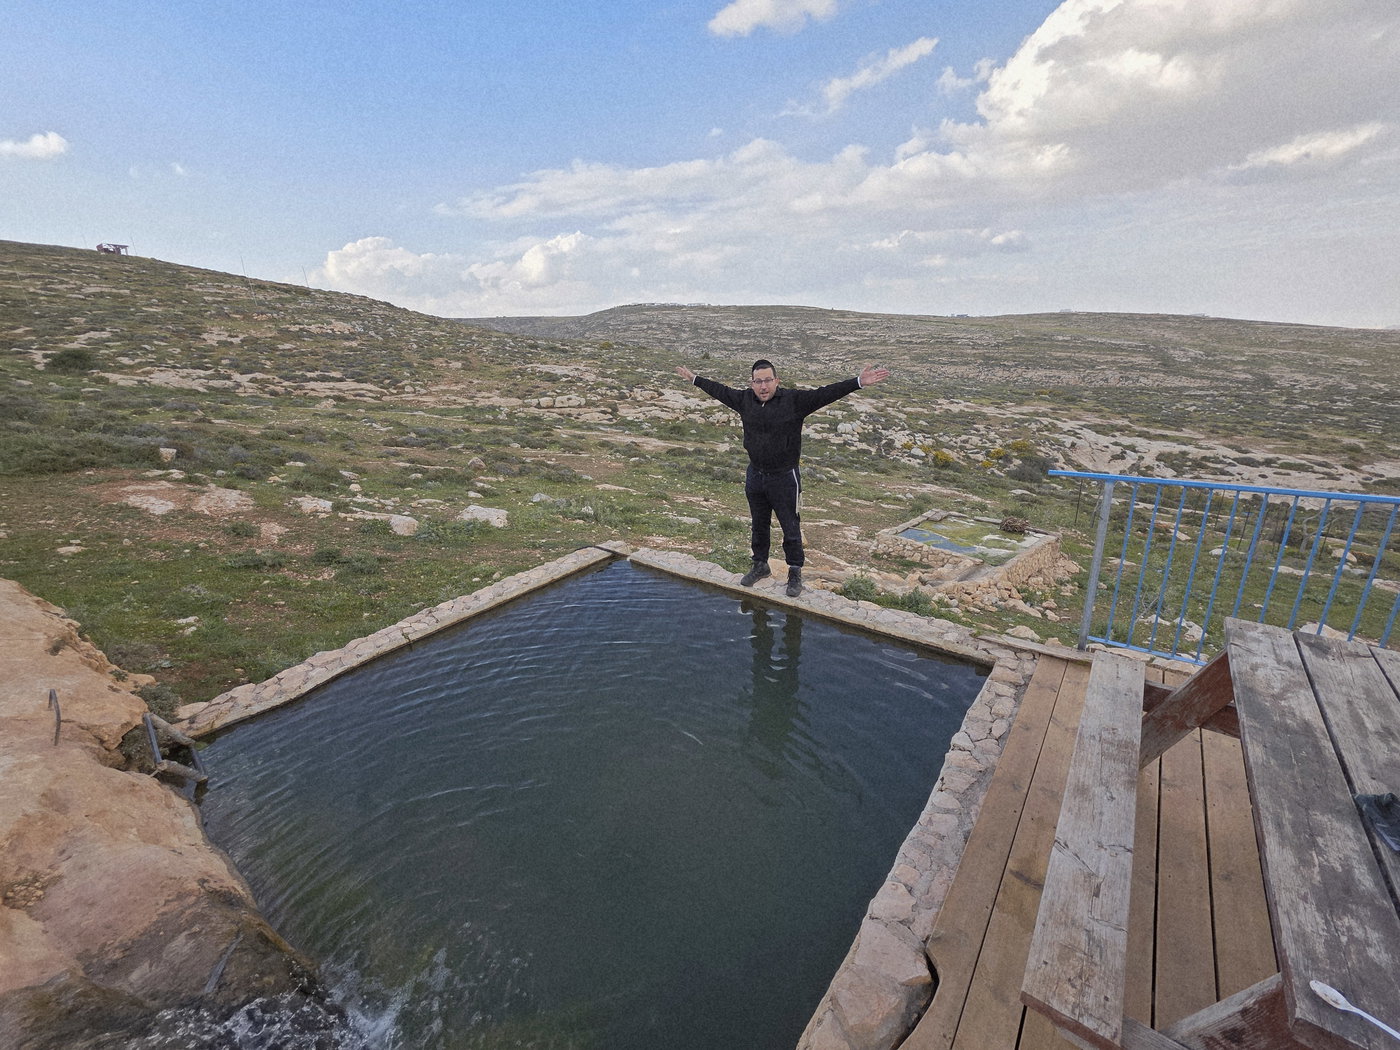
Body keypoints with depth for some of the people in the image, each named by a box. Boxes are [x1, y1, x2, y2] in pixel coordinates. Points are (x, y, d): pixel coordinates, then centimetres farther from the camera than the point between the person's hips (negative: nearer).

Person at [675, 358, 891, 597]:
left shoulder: (794, 400, -13)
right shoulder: (744, 399, 1)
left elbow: (825, 393, -21)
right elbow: (720, 390, 16)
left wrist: (858, 382, -32)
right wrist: (694, 378, 26)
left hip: (784, 478, -4)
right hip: (755, 476, 5)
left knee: (790, 528, 6)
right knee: (759, 525, 19)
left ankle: (795, 572, 23)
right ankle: (760, 565, 38)